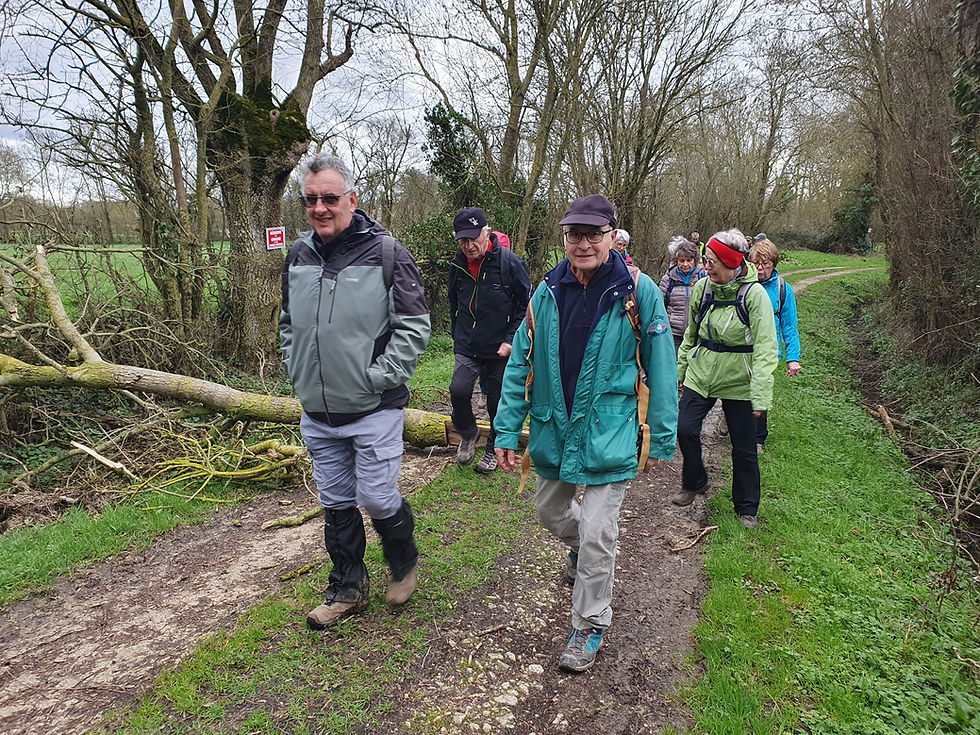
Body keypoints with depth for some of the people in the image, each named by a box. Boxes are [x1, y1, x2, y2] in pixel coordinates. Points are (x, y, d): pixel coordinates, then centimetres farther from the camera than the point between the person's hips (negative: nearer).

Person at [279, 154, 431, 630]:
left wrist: (380, 377, -14)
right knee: (336, 504, 15)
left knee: (377, 498, 0)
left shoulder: (385, 251, -10)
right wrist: (296, 372, 8)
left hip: (374, 410, -5)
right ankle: (347, 589, 33)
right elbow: (288, 323, 20)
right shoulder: (298, 255, 7)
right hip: (316, 412, 5)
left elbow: (415, 324, -10)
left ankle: (404, 565, 31)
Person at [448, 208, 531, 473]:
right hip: (467, 348, 3)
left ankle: (493, 449, 32)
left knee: (498, 403, 8)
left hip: (501, 348, -3)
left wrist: (511, 340, -13)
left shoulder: (509, 262, -13)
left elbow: (526, 304, -7)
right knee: (458, 390, -16)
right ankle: (468, 433, 14)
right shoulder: (457, 265, 1)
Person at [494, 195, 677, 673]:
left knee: (597, 537, 0)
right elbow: (520, 364, 2)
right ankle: (580, 550, 57)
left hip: (608, 433, -4)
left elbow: (660, 369, -5)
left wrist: (661, 439, -3)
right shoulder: (547, 291, -1)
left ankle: (589, 625, 24)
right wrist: (507, 431, 1)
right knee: (551, 512, 22)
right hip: (553, 427, 5)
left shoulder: (638, 292, -11)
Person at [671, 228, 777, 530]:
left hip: (737, 381, -4)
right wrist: (680, 368, 15)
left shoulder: (754, 293, -16)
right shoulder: (702, 287, -1)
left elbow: (765, 348, -18)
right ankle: (694, 482, 24)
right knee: (685, 429, -4)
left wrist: (760, 395, -23)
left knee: (744, 448, 7)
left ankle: (747, 508, 27)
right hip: (700, 375, 4)